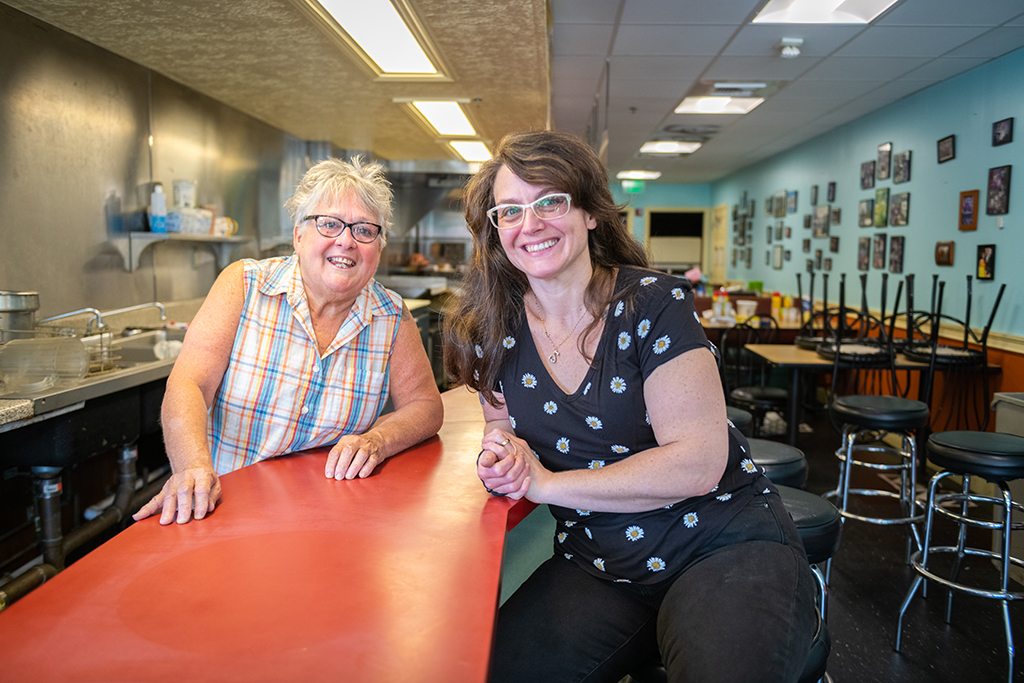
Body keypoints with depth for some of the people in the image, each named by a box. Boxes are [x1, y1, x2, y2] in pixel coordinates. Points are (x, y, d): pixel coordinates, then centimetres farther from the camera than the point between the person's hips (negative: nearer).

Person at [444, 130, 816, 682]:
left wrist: (547, 483, -18)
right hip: (594, 567, 4)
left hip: (725, 548, -3)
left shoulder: (655, 303, -13)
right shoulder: (494, 330, 0)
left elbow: (699, 463, -19)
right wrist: (504, 453, -9)